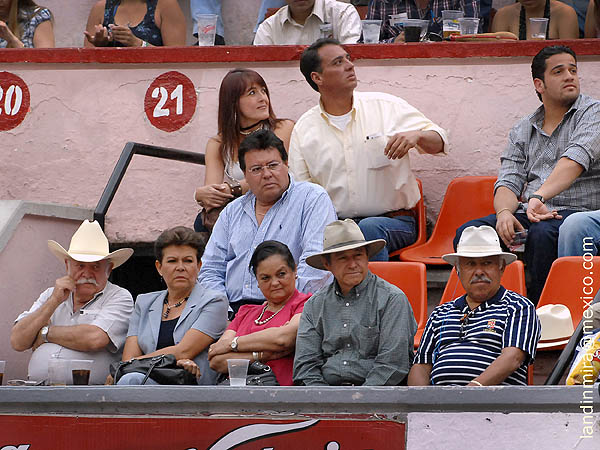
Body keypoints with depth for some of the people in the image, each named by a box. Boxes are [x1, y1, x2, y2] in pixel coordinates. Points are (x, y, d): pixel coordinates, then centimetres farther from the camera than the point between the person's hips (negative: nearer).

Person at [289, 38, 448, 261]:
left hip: (394, 221, -1)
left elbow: (439, 142, 6)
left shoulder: (386, 106, 5)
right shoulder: (303, 130, 9)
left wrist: (416, 136, -18)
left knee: (370, 228, -36)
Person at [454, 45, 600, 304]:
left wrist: (538, 196, -34)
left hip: (578, 212, -5)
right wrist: (505, 212, -17)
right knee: (468, 233, -20)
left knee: (542, 233, -38)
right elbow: (508, 182, 9)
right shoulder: (522, 132, 19)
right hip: (528, 214, 5)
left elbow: (576, 159, -17)